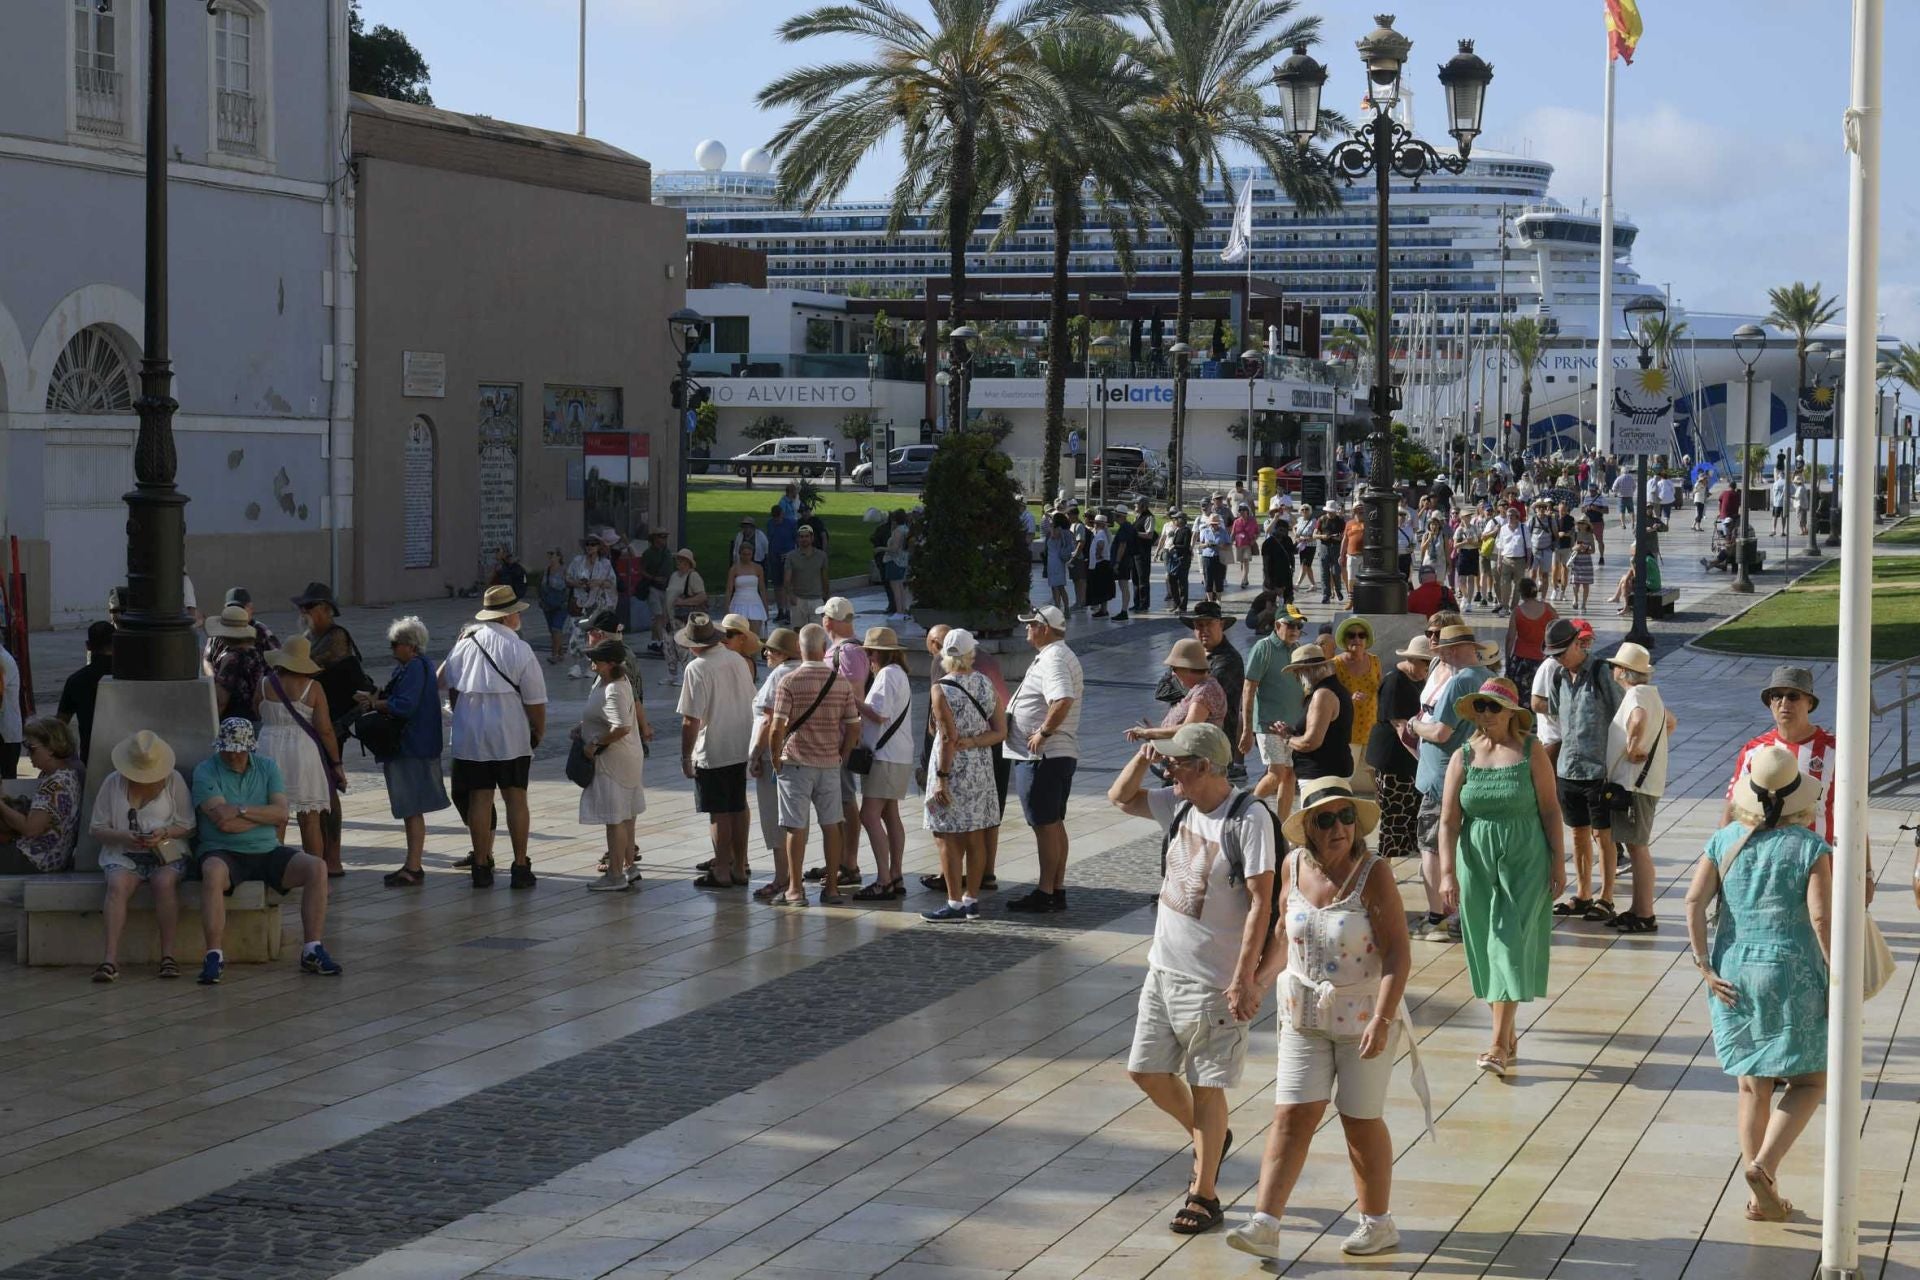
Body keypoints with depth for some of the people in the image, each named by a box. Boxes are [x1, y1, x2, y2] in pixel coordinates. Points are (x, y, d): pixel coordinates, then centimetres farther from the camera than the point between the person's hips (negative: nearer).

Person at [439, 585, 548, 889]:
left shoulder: (465, 645, 5)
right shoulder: (519, 649, -8)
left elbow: (449, 686, 14)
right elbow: (534, 699, -7)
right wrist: (539, 732, 7)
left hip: (469, 735, 3)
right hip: (510, 734, -3)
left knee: (479, 798, 6)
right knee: (515, 798, 4)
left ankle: (481, 867, 9)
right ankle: (520, 868, 4)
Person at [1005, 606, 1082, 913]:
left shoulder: (1053, 660, -18)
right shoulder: (1059, 655, 16)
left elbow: (1063, 701, -34)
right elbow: (1074, 694, 28)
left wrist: (1043, 732, -24)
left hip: (1041, 756, -11)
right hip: (1060, 753, 11)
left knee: (1045, 825, -5)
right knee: (1054, 824, 14)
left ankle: (1046, 893, -1)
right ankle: (1057, 889, 19)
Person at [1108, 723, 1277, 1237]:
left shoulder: (1248, 819, -18)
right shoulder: (1180, 806, 4)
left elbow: (1261, 902, -19)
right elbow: (1119, 798, 17)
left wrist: (1244, 978, -22)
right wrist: (1143, 758, -3)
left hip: (1215, 980, -8)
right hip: (1164, 968, 8)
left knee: (1206, 1087, 2)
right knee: (1146, 1070, 13)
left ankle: (1204, 1196, 15)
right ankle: (1209, 1138, 37)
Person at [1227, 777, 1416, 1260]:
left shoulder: (1374, 874, -17)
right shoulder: (1294, 867, -3)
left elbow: (1398, 954, -20)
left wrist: (1382, 1020, -26)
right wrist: (1256, 981, 17)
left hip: (1364, 1014, -4)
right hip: (1304, 1013, 4)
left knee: (1361, 1120, 6)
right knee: (1292, 1116, -1)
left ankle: (1378, 1222, 24)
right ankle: (1264, 1224, -2)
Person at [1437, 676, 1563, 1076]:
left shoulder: (1531, 751, -4)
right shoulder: (1463, 757, 1)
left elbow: (1550, 809, 0)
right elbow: (1448, 820, -1)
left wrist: (1558, 862, -3)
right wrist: (1447, 873, -9)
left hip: (1525, 862, -3)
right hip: (1477, 863, 3)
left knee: (1511, 944, -8)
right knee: (1487, 948, 9)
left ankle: (1499, 1043, -8)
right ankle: (1508, 1034, 23)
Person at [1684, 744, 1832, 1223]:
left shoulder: (1725, 841, 2)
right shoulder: (1811, 848, -8)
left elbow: (1695, 900, -7)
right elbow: (1821, 916, -17)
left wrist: (1705, 968, -4)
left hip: (1734, 973, 4)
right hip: (1792, 975, -4)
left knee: (1753, 1086, 14)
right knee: (1810, 1081, 10)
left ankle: (1764, 1198, 17)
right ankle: (1764, 1164, -11)